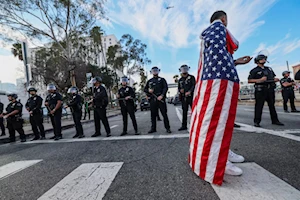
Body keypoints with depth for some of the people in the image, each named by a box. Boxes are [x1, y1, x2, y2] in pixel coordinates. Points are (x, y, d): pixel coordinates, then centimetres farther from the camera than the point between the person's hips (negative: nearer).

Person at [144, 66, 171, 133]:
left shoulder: (162, 79, 10)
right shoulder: (149, 81, 18)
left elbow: (165, 87, -2)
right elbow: (144, 89, 20)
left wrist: (162, 95, -16)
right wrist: (148, 90, -4)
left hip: (161, 99, -3)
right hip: (152, 100, 3)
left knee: (164, 114, -2)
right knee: (153, 115, 7)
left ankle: (167, 128, 5)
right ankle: (153, 128, 17)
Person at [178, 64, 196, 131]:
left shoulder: (191, 77, 2)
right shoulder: (180, 80, 15)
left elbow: (194, 85, -8)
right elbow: (179, 88, 19)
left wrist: (189, 91, -23)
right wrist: (180, 90, -4)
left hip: (191, 96, -4)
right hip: (184, 97, 4)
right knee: (184, 112, 8)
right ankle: (184, 125, 16)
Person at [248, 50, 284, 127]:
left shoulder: (269, 69, 21)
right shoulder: (254, 70, 0)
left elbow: (273, 77, 28)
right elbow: (249, 80, -9)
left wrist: (276, 79, 5)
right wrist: (259, 80, -21)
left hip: (270, 89, 7)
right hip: (260, 90, -7)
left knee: (272, 105, 12)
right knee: (259, 106, -8)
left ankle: (275, 120, 21)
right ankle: (257, 121, -5)